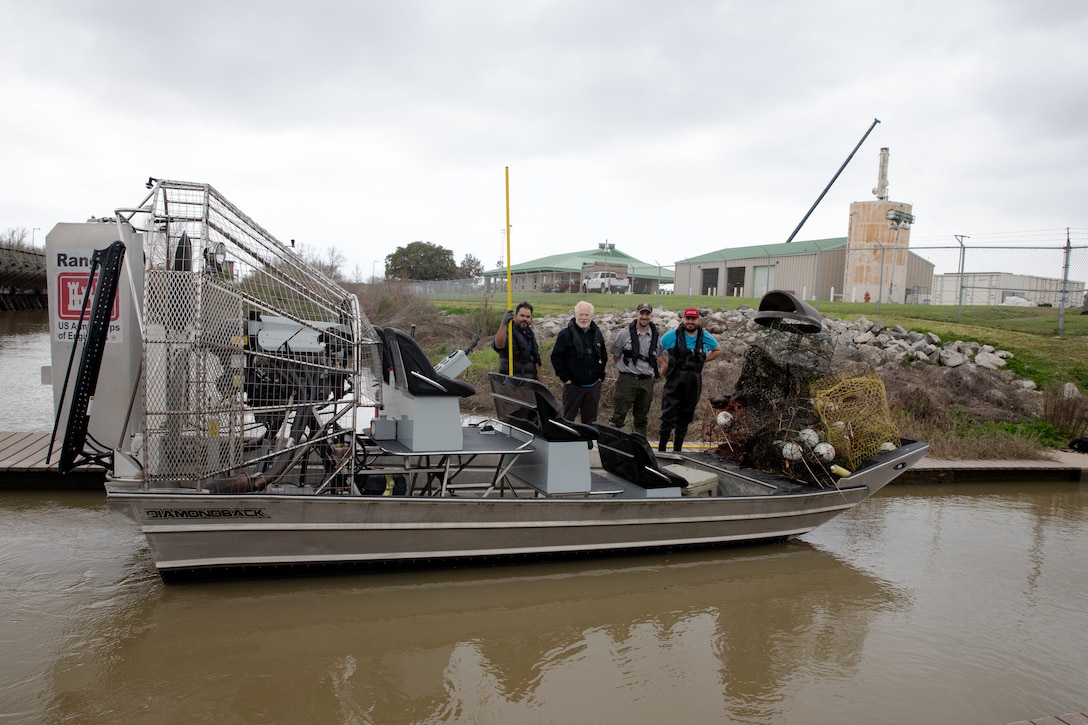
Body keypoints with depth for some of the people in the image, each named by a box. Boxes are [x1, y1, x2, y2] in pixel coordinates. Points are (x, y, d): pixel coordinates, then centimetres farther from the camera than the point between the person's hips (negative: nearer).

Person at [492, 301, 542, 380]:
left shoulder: (530, 334, 14)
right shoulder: (507, 331, -11)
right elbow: (498, 345, -35)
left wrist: (539, 380, 18)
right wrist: (504, 324, -45)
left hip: (530, 381, 7)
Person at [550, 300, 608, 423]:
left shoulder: (597, 334, 9)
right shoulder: (565, 334, -6)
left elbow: (604, 357, 18)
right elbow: (556, 357, -7)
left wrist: (600, 375, 10)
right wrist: (564, 377, -9)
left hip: (593, 385, 4)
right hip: (573, 385, -4)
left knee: (590, 420, 12)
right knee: (567, 419, 5)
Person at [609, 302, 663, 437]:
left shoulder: (655, 336, 7)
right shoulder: (625, 333, -3)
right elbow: (615, 356, 6)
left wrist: (654, 373, 12)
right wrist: (624, 370, 4)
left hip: (647, 381, 4)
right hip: (627, 380, -4)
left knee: (641, 418, 13)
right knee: (619, 416, -6)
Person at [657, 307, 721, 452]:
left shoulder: (706, 338, 6)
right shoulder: (672, 335, -1)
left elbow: (718, 351, 21)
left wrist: (703, 360, 7)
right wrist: (664, 364, -1)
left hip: (694, 382, 3)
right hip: (675, 380, -3)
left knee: (686, 417, 11)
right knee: (668, 414, -7)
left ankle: (678, 448, 21)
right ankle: (661, 448, -3)